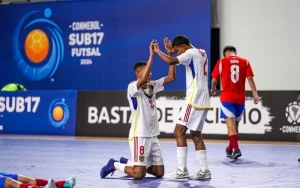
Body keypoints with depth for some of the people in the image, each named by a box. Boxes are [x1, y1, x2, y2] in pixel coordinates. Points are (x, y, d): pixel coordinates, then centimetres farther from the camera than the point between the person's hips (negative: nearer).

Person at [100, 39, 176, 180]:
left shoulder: (153, 86, 9)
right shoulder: (132, 87, -11)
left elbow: (171, 77, 6)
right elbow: (144, 79, -31)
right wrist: (151, 55, -30)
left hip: (152, 135, 7)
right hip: (139, 135, -7)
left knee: (159, 172, 10)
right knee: (139, 174, -11)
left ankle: (128, 162, 29)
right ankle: (115, 165, 16)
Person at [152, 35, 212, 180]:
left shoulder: (191, 53, -10)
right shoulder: (201, 53, 18)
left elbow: (171, 61, -25)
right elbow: (182, 60, 34)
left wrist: (157, 51, -10)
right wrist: (172, 51, 21)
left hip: (194, 99, -10)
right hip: (203, 100, 10)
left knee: (179, 131, -8)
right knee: (196, 134, 12)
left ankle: (182, 170, -12)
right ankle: (204, 170, 9)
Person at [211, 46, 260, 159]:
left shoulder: (222, 61, 2)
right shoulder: (245, 62, 7)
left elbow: (214, 80, 4)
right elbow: (250, 78, -2)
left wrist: (213, 89, 23)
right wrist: (255, 93, -4)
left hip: (227, 97, -3)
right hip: (240, 98, 3)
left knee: (231, 124, -5)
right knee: (235, 124, 16)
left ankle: (236, 149, -21)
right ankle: (230, 149, 31)